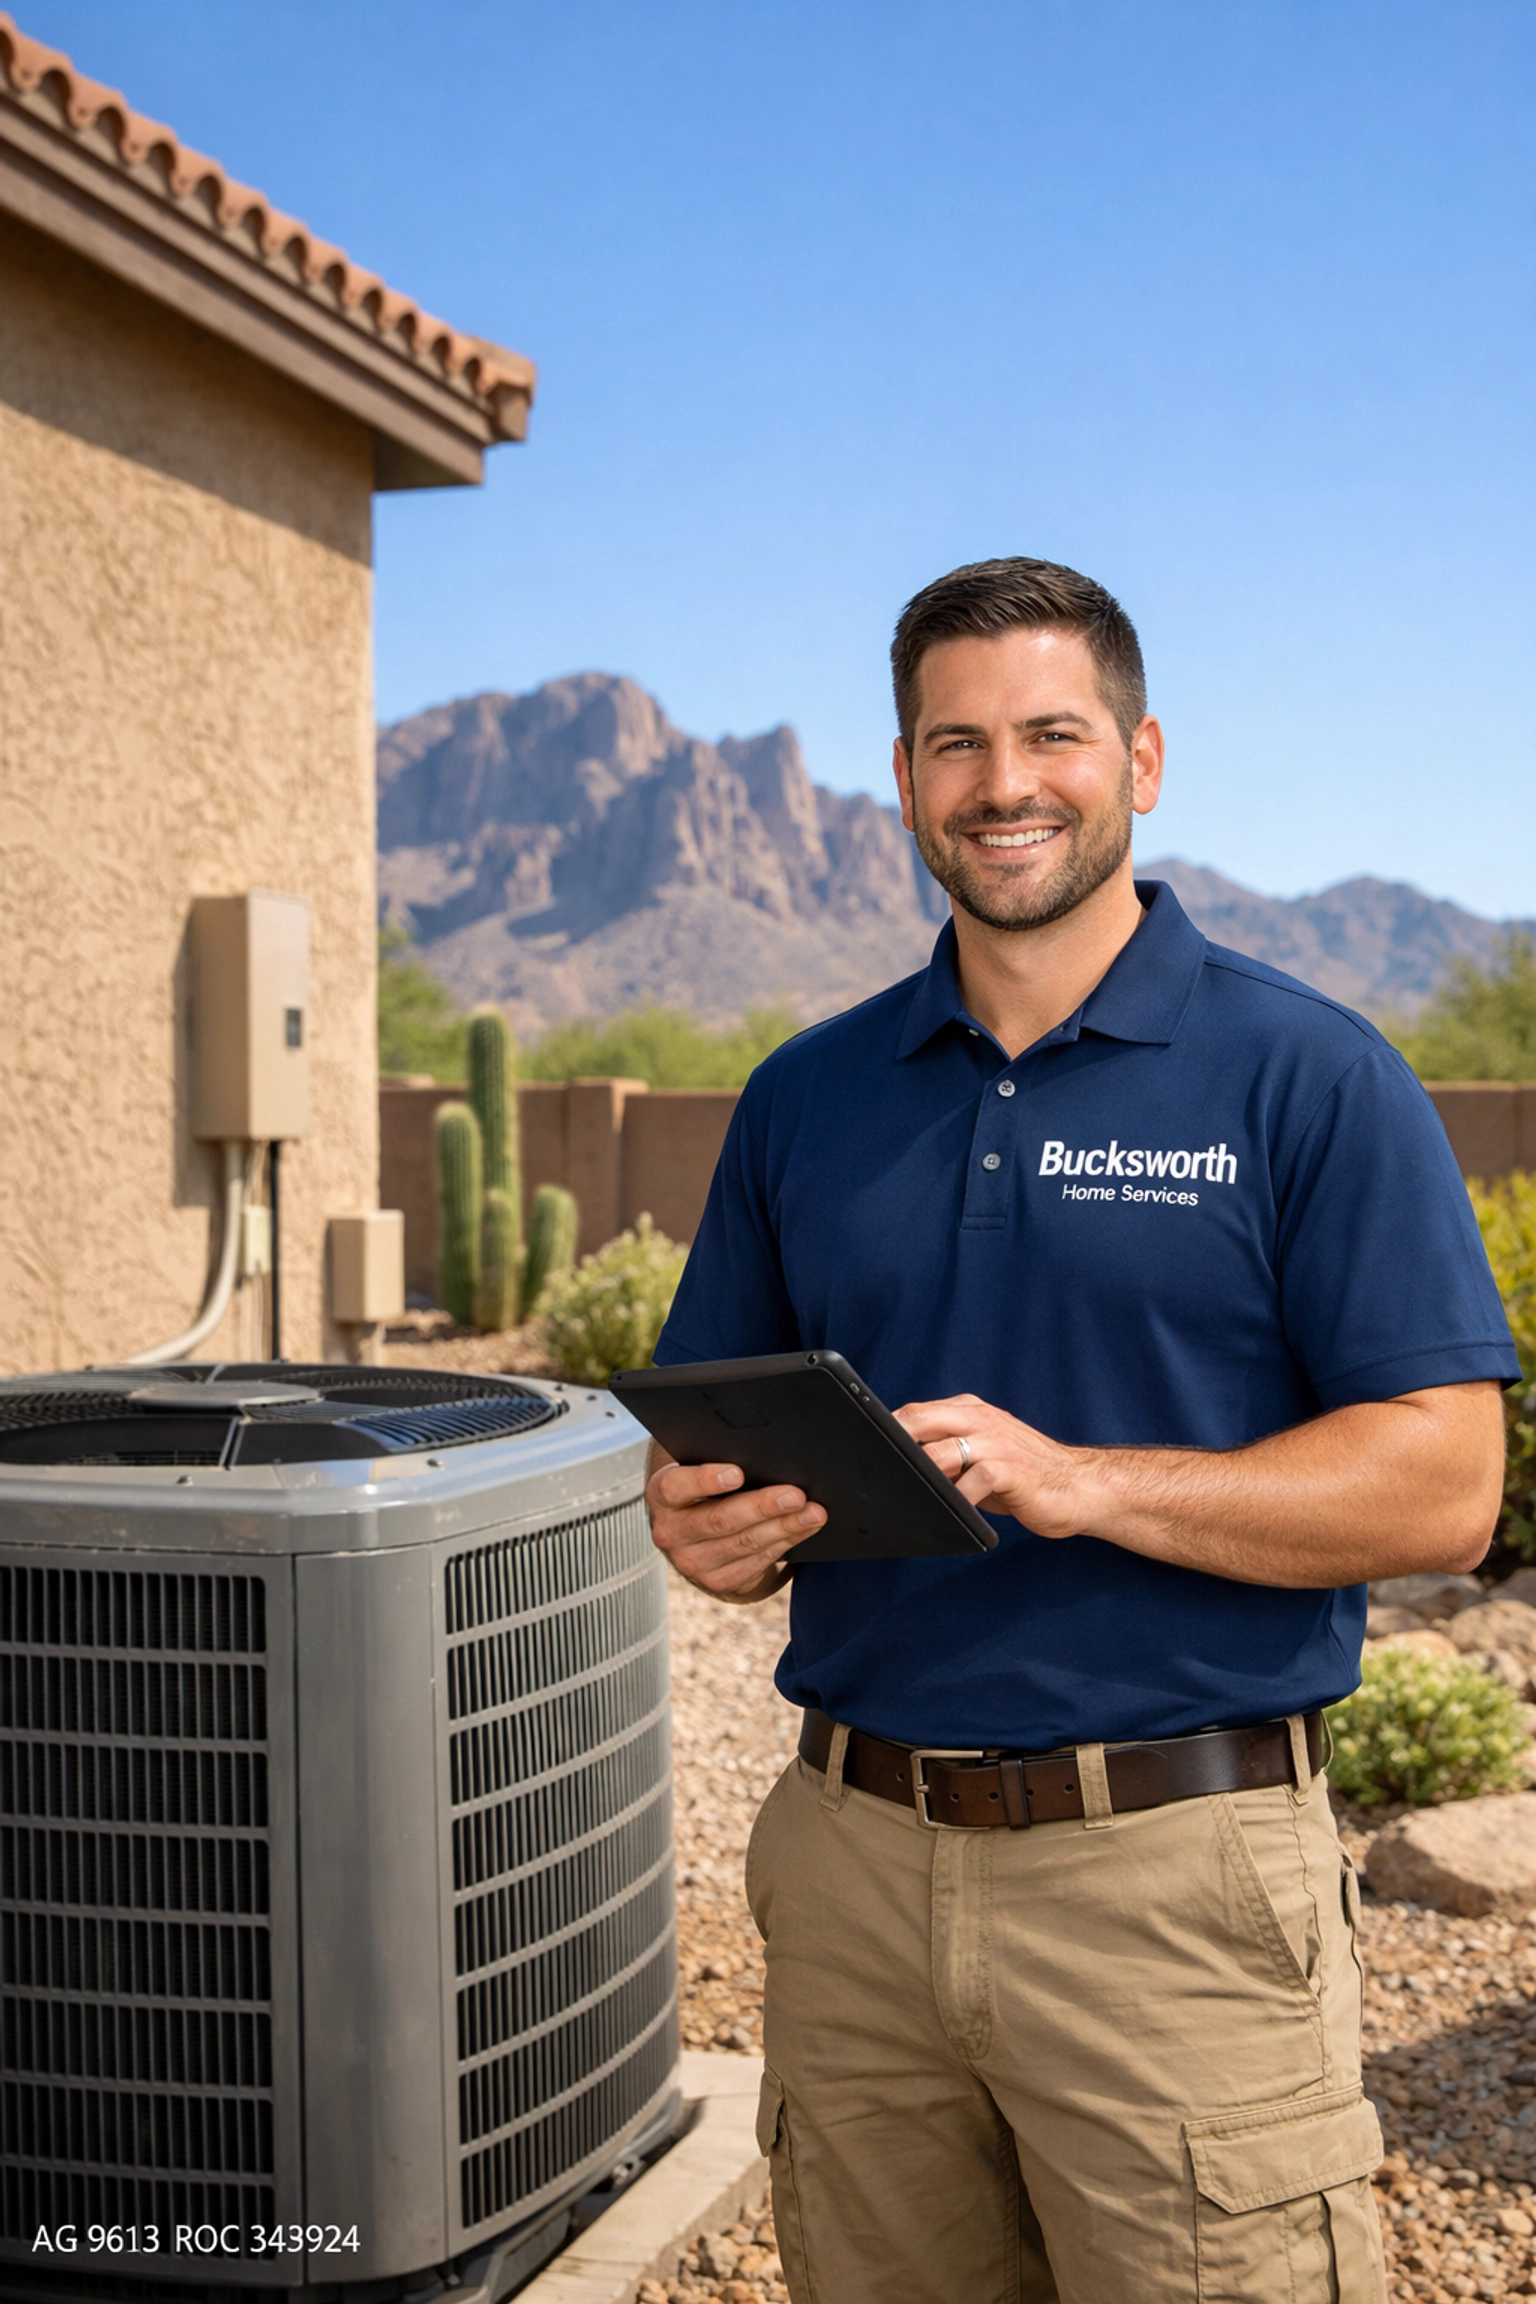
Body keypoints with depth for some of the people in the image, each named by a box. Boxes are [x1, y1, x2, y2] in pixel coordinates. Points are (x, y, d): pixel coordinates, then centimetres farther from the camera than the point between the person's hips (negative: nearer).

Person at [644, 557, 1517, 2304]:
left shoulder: (1308, 1076, -4)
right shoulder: (806, 1097, 10)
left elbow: (1439, 1486, -9)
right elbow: (705, 1441, 15)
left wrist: (1080, 1484, -21)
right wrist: (712, 1526, -9)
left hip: (1177, 1869, -4)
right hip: (856, 1861, 4)